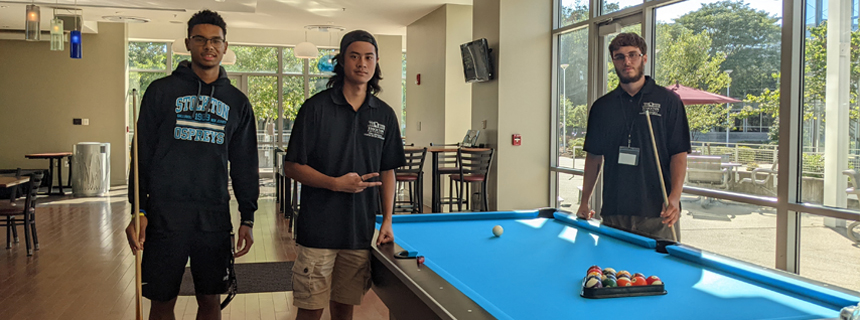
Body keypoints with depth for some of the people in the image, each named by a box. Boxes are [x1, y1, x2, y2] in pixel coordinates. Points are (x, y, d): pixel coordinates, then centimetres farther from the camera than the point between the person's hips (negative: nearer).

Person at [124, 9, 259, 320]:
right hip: (164, 217, -1)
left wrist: (248, 218, 6)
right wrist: (138, 210, -4)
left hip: (215, 218, 2)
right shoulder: (161, 91, 3)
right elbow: (142, 154, 3)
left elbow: (245, 165, 11)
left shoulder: (237, 102, 9)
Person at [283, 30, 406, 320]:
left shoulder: (385, 115, 7)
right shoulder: (316, 108, -4)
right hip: (318, 228, -3)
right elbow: (292, 167, -4)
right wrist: (336, 183, -17)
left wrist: (387, 221, 5)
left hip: (361, 231, 3)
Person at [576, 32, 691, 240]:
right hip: (613, 212, 2)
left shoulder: (668, 101, 2)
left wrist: (675, 198, -15)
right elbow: (594, 156, 13)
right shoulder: (602, 107, 10)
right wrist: (584, 202, 9)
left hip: (657, 212, -2)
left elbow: (679, 153, -2)